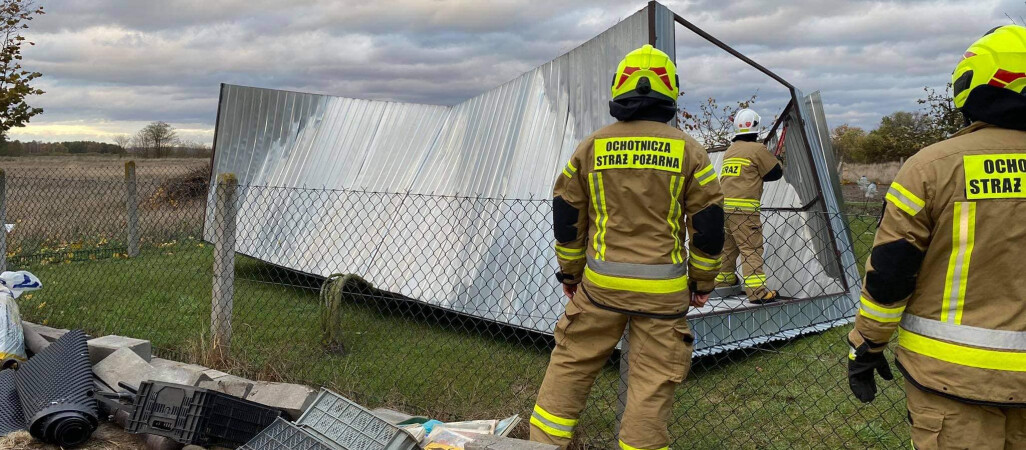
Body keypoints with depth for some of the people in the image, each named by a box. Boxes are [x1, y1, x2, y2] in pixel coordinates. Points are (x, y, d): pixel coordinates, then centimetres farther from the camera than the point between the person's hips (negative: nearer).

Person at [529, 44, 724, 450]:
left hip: (600, 282, 2)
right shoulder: (688, 149, -1)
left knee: (571, 364, 15)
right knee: (653, 381, 8)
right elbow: (708, 223, 0)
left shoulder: (591, 146, 3)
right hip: (663, 289, -1)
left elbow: (566, 216, 7)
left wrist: (569, 272, 18)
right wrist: (703, 282, 11)